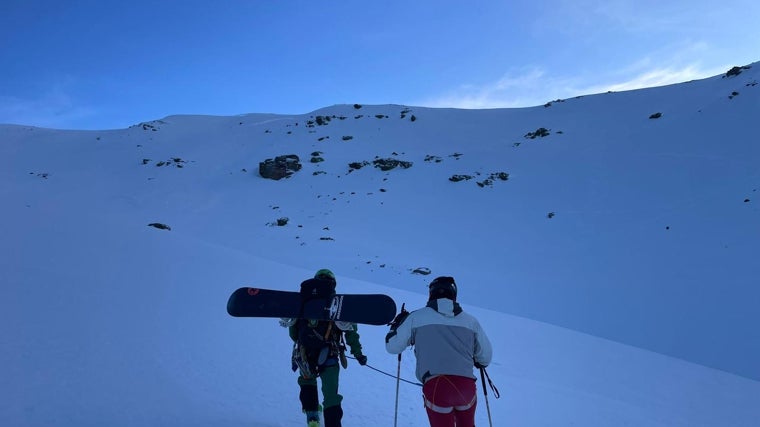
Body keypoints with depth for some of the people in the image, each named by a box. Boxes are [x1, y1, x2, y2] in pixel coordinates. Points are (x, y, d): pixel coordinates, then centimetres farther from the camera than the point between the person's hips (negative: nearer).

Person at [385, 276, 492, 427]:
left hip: (435, 386, -2)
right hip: (466, 385, 2)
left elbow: (392, 346, 15)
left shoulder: (415, 317, 8)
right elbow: (485, 357, 20)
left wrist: (397, 323, 34)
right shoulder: (470, 320, 13)